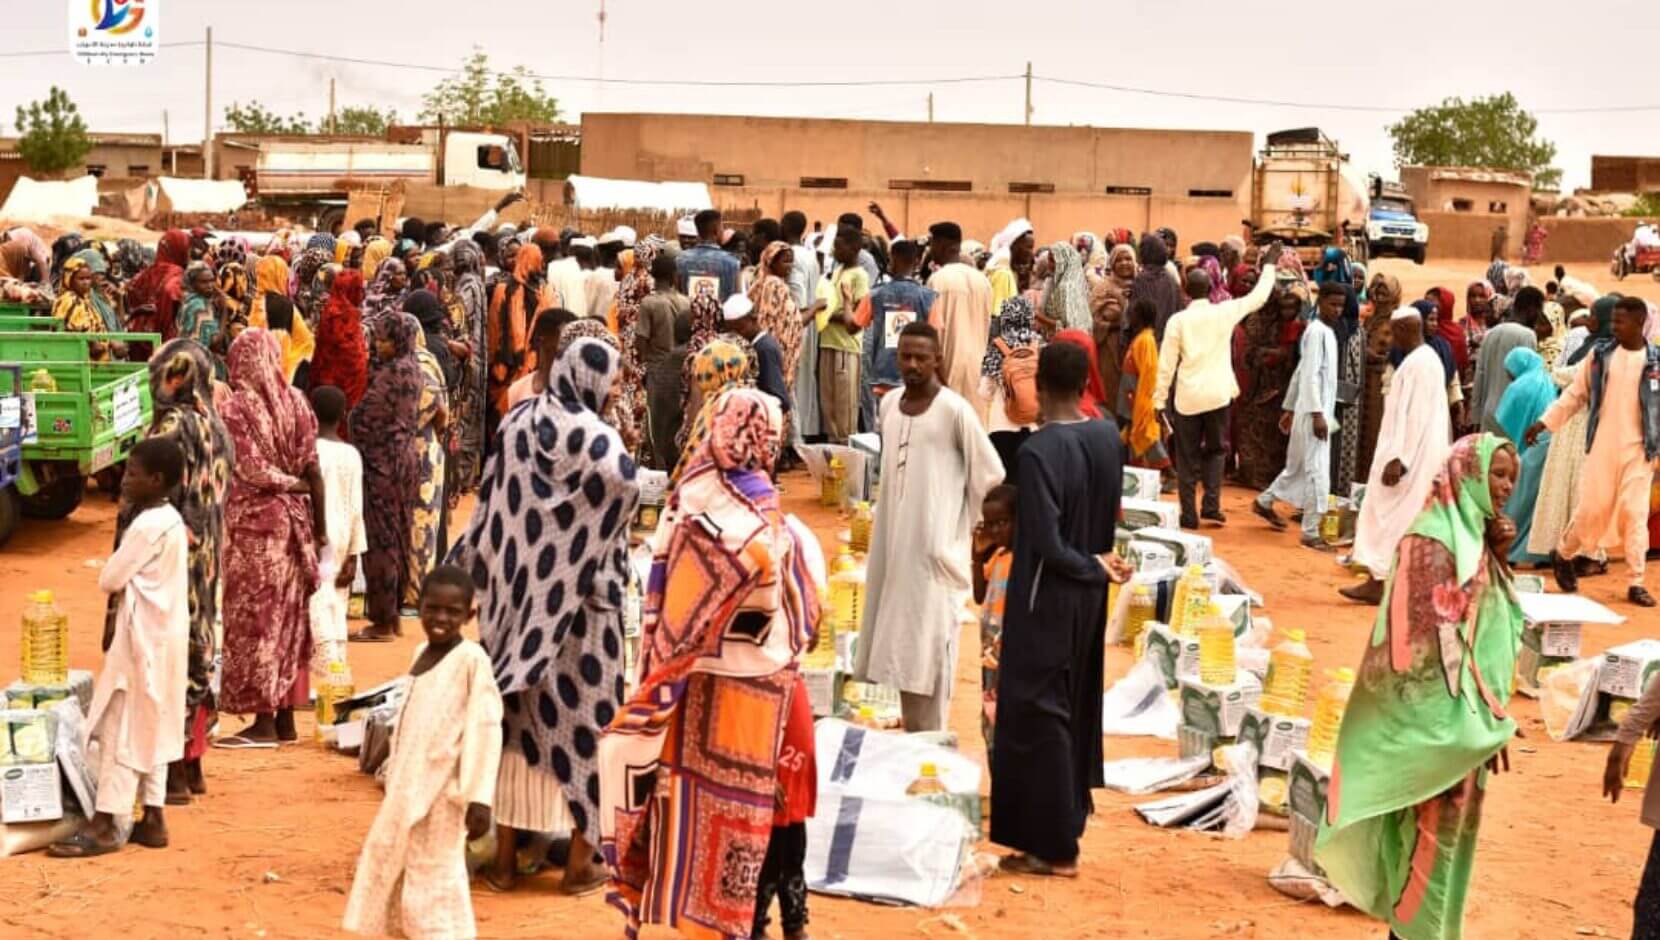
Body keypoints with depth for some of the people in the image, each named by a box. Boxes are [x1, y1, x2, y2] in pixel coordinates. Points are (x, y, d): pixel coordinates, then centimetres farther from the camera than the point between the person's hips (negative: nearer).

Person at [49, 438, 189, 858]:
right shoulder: (170, 520, 10)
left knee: (120, 729, -4)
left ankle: (104, 824, 1)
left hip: (142, 638, -10)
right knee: (150, 729, 12)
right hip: (159, 634, 10)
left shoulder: (147, 526, -19)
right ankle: (152, 819, 16)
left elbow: (109, 580, -16)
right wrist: (117, 622, 12)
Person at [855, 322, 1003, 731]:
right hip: (893, 539, 7)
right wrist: (893, 512, 15)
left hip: (935, 545, -7)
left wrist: (967, 527, -1)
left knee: (928, 647, -5)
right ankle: (912, 736, 22)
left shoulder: (954, 410, -13)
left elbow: (991, 474, -8)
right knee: (900, 644, 11)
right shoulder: (889, 404, 7)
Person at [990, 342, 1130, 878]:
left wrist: (1093, 567, -10)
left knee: (1037, 716, 2)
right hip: (1089, 598, 7)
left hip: (1046, 600, -7)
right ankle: (1069, 816, 33)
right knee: (1076, 708, 20)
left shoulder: (1038, 452, -23)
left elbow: (1047, 545, -22)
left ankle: (1052, 847, 7)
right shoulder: (1109, 437, -2)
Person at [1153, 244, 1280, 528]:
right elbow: (1258, 297, 12)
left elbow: (1167, 364, -5)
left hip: (1187, 397, -1)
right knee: (1215, 450, 17)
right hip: (1217, 394, 1)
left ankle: (1189, 514, 7)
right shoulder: (1224, 312, -2)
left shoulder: (1177, 320, -5)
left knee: (1187, 457, 8)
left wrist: (1159, 400, 1)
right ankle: (1211, 505, 6)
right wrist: (1269, 265, 26)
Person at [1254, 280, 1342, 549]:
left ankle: (1264, 502, 36)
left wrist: (1290, 408, 23)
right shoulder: (1317, 330, -14)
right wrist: (1317, 414, -24)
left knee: (1299, 467, 20)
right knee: (1318, 473, -8)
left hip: (1319, 411, 10)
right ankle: (1311, 532, -4)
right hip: (1313, 412, -10)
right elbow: (1310, 375, -20)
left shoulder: (1326, 332, 15)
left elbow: (1299, 373, 20)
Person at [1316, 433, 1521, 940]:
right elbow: (1433, 640, -21)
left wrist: (1497, 560, -1)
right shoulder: (1434, 539, -19)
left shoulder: (1473, 533, 9)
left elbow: (1501, 619, 15)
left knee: (1453, 824, 17)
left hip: (1470, 708, 9)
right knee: (1434, 827, 0)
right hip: (1442, 714, -9)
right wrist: (1486, 714, -19)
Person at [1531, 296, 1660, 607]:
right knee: (1592, 508, 1)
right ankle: (1563, 555, 26)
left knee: (1635, 514, 0)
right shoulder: (1600, 354, 1)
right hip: (1602, 447, 0)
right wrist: (1545, 421, 1)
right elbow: (1575, 394, 7)